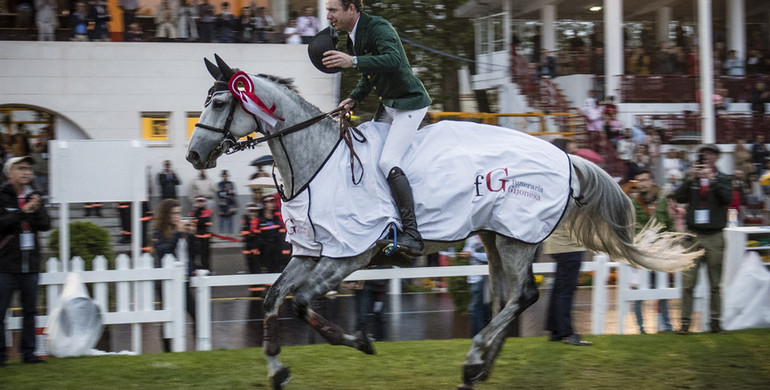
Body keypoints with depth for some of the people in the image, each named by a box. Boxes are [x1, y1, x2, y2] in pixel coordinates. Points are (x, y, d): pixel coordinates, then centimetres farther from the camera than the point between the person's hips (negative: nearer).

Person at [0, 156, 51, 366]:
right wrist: (23, 211, -21)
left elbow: (45, 225, 4)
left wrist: (37, 210, -14)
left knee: (30, 311, 7)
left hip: (30, 264, 5)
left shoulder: (33, 197, 10)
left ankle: (28, 352, 13)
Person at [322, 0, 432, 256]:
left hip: (410, 103, -10)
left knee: (388, 161, -23)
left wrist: (353, 62, -46)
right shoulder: (353, 37, 10)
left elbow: (393, 59, -37)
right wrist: (354, 98, 5)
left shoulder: (378, 28, -19)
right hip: (388, 105, 10)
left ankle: (412, 234, -26)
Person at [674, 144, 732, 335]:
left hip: (714, 237, 0)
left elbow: (727, 197, -11)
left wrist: (711, 179, -19)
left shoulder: (723, 179, 7)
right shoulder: (691, 178, 10)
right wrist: (690, 179, -15)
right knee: (688, 283, -4)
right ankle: (685, 322, -1)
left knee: (715, 283, 4)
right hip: (693, 235, 0)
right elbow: (679, 197, -2)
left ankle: (715, 321, 11)